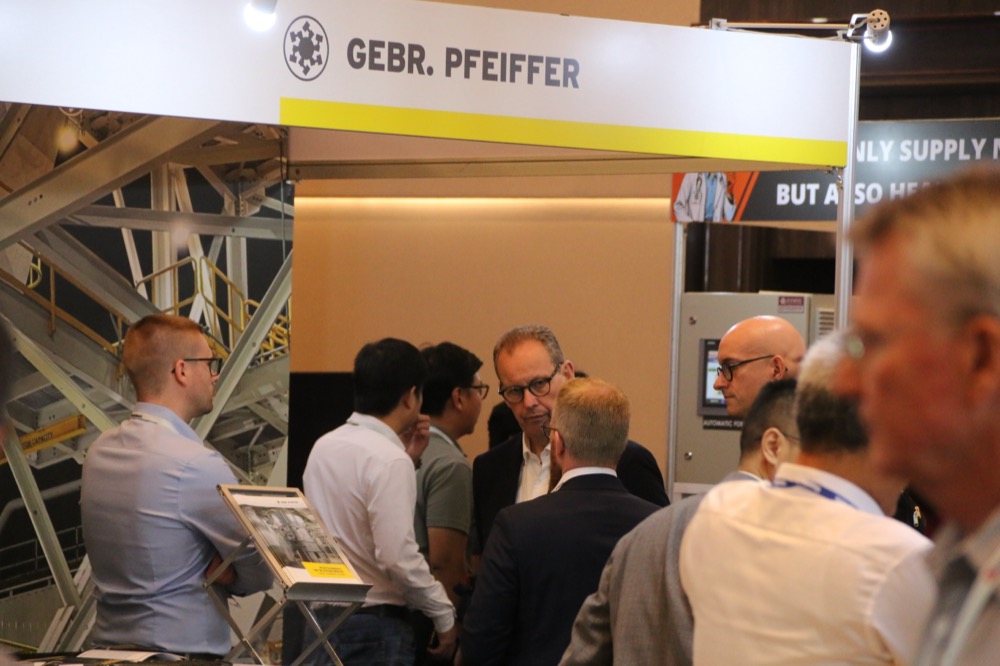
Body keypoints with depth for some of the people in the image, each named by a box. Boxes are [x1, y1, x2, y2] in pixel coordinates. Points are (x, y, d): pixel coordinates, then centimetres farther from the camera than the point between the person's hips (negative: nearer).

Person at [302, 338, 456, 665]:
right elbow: (398, 556, -19)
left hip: (321, 616, 8)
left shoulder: (324, 446, 9)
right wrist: (444, 615, -7)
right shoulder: (389, 460, -16)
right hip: (375, 626, -8)